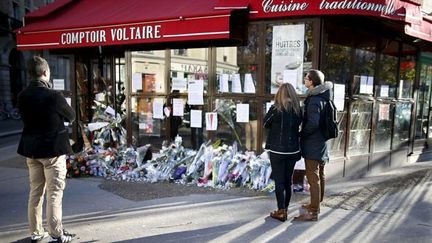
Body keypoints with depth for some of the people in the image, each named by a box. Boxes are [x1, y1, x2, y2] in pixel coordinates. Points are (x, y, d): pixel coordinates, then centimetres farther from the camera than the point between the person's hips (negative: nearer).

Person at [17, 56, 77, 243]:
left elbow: (26, 117, 13)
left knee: (35, 192, 15)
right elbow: (71, 117, -4)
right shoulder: (53, 96, -18)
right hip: (53, 149, -6)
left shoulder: (22, 96, 0)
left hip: (31, 149, 6)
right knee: (54, 193, 1)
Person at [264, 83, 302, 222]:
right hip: (293, 151, 4)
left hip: (277, 151, -4)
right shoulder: (298, 110, -1)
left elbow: (266, 124, 0)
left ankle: (281, 212, 9)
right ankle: (285, 209, 25)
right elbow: (298, 127, 8)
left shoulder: (275, 109, -14)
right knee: (288, 181, 15)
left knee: (279, 182, 5)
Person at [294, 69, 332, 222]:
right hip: (321, 144, 10)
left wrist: (301, 133, -12)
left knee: (313, 178, -4)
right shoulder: (322, 98, 10)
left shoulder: (314, 100, -20)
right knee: (319, 176, 18)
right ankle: (316, 204, 34)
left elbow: (313, 123, -27)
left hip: (312, 145, -10)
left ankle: (313, 212, 3)